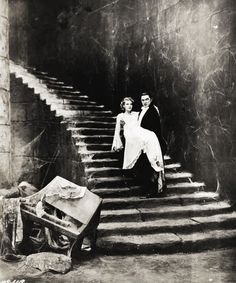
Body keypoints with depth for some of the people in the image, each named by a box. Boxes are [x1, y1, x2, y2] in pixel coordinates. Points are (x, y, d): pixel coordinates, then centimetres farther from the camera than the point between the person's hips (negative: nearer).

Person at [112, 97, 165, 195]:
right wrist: (117, 144, 18)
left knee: (152, 136, -32)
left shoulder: (136, 114, 32)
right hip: (131, 137, -2)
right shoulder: (120, 116, 27)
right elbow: (117, 131, 25)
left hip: (140, 131, 2)